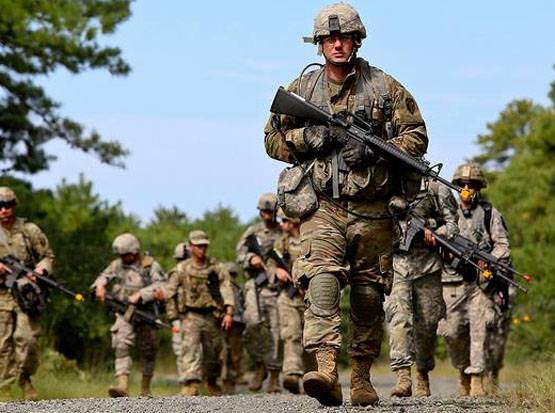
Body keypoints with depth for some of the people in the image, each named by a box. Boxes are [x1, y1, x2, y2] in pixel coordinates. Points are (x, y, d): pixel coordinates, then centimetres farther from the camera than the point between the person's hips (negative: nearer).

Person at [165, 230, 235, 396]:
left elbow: (227, 289, -7)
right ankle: (190, 384, -28)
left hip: (212, 316, 1)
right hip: (190, 316, -1)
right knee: (190, 348, -17)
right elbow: (169, 292, 8)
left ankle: (211, 383, 33)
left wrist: (229, 313, -19)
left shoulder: (216, 267, 1)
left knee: (213, 353, 10)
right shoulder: (182, 269, 2)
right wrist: (174, 314, 4)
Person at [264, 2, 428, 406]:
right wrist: (307, 137, -7)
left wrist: (374, 149, -14)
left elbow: (417, 137, 4)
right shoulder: (301, 89, 9)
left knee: (369, 296, 7)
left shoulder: (385, 88, 5)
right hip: (323, 208, -1)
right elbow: (273, 139, 14)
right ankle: (326, 372, -35)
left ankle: (362, 376, 22)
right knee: (322, 281, -21)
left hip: (372, 213, 1)